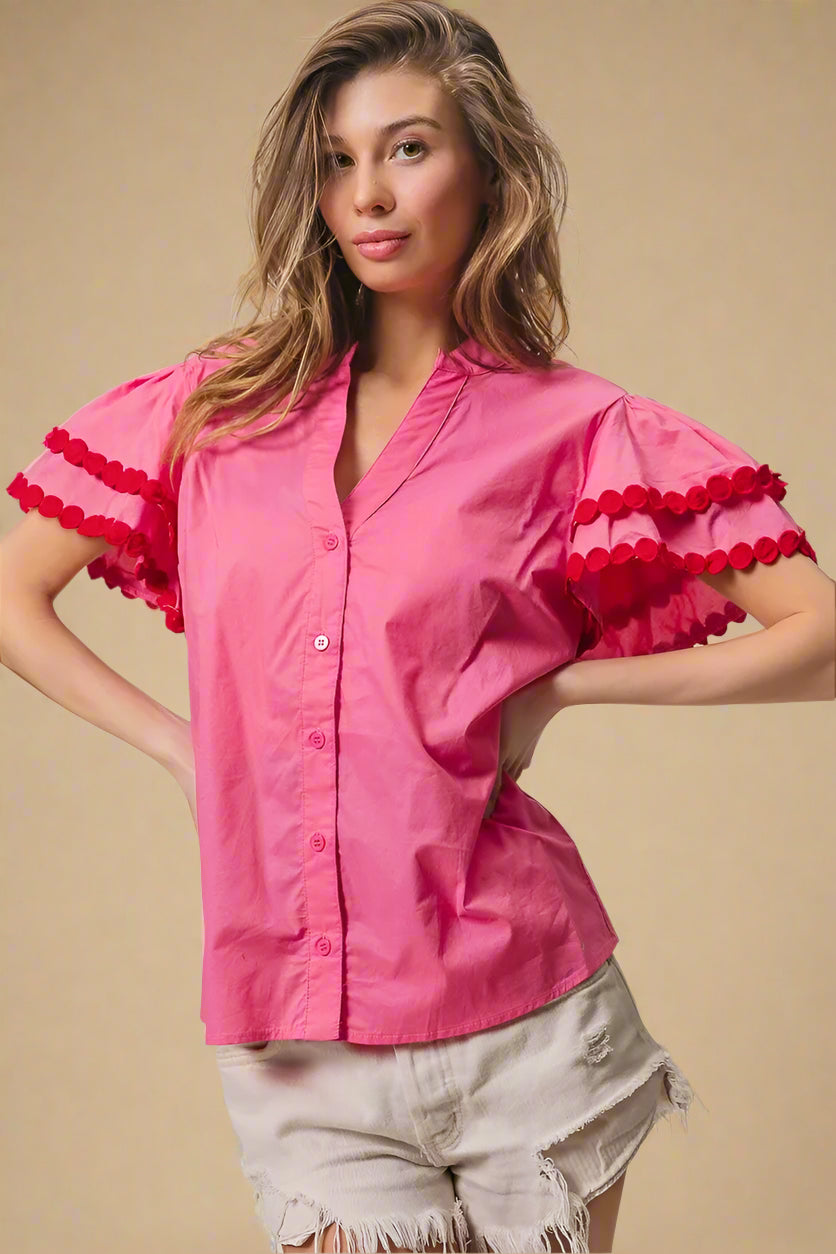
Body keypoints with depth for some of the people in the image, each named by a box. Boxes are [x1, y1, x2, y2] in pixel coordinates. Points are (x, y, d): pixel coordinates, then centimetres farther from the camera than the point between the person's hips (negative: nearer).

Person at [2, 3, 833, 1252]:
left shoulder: (579, 433, -3)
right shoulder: (222, 408, 6)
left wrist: (560, 684, -8)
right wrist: (184, 747, 3)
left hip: (519, 1022, -1)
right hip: (296, 1045, 2)